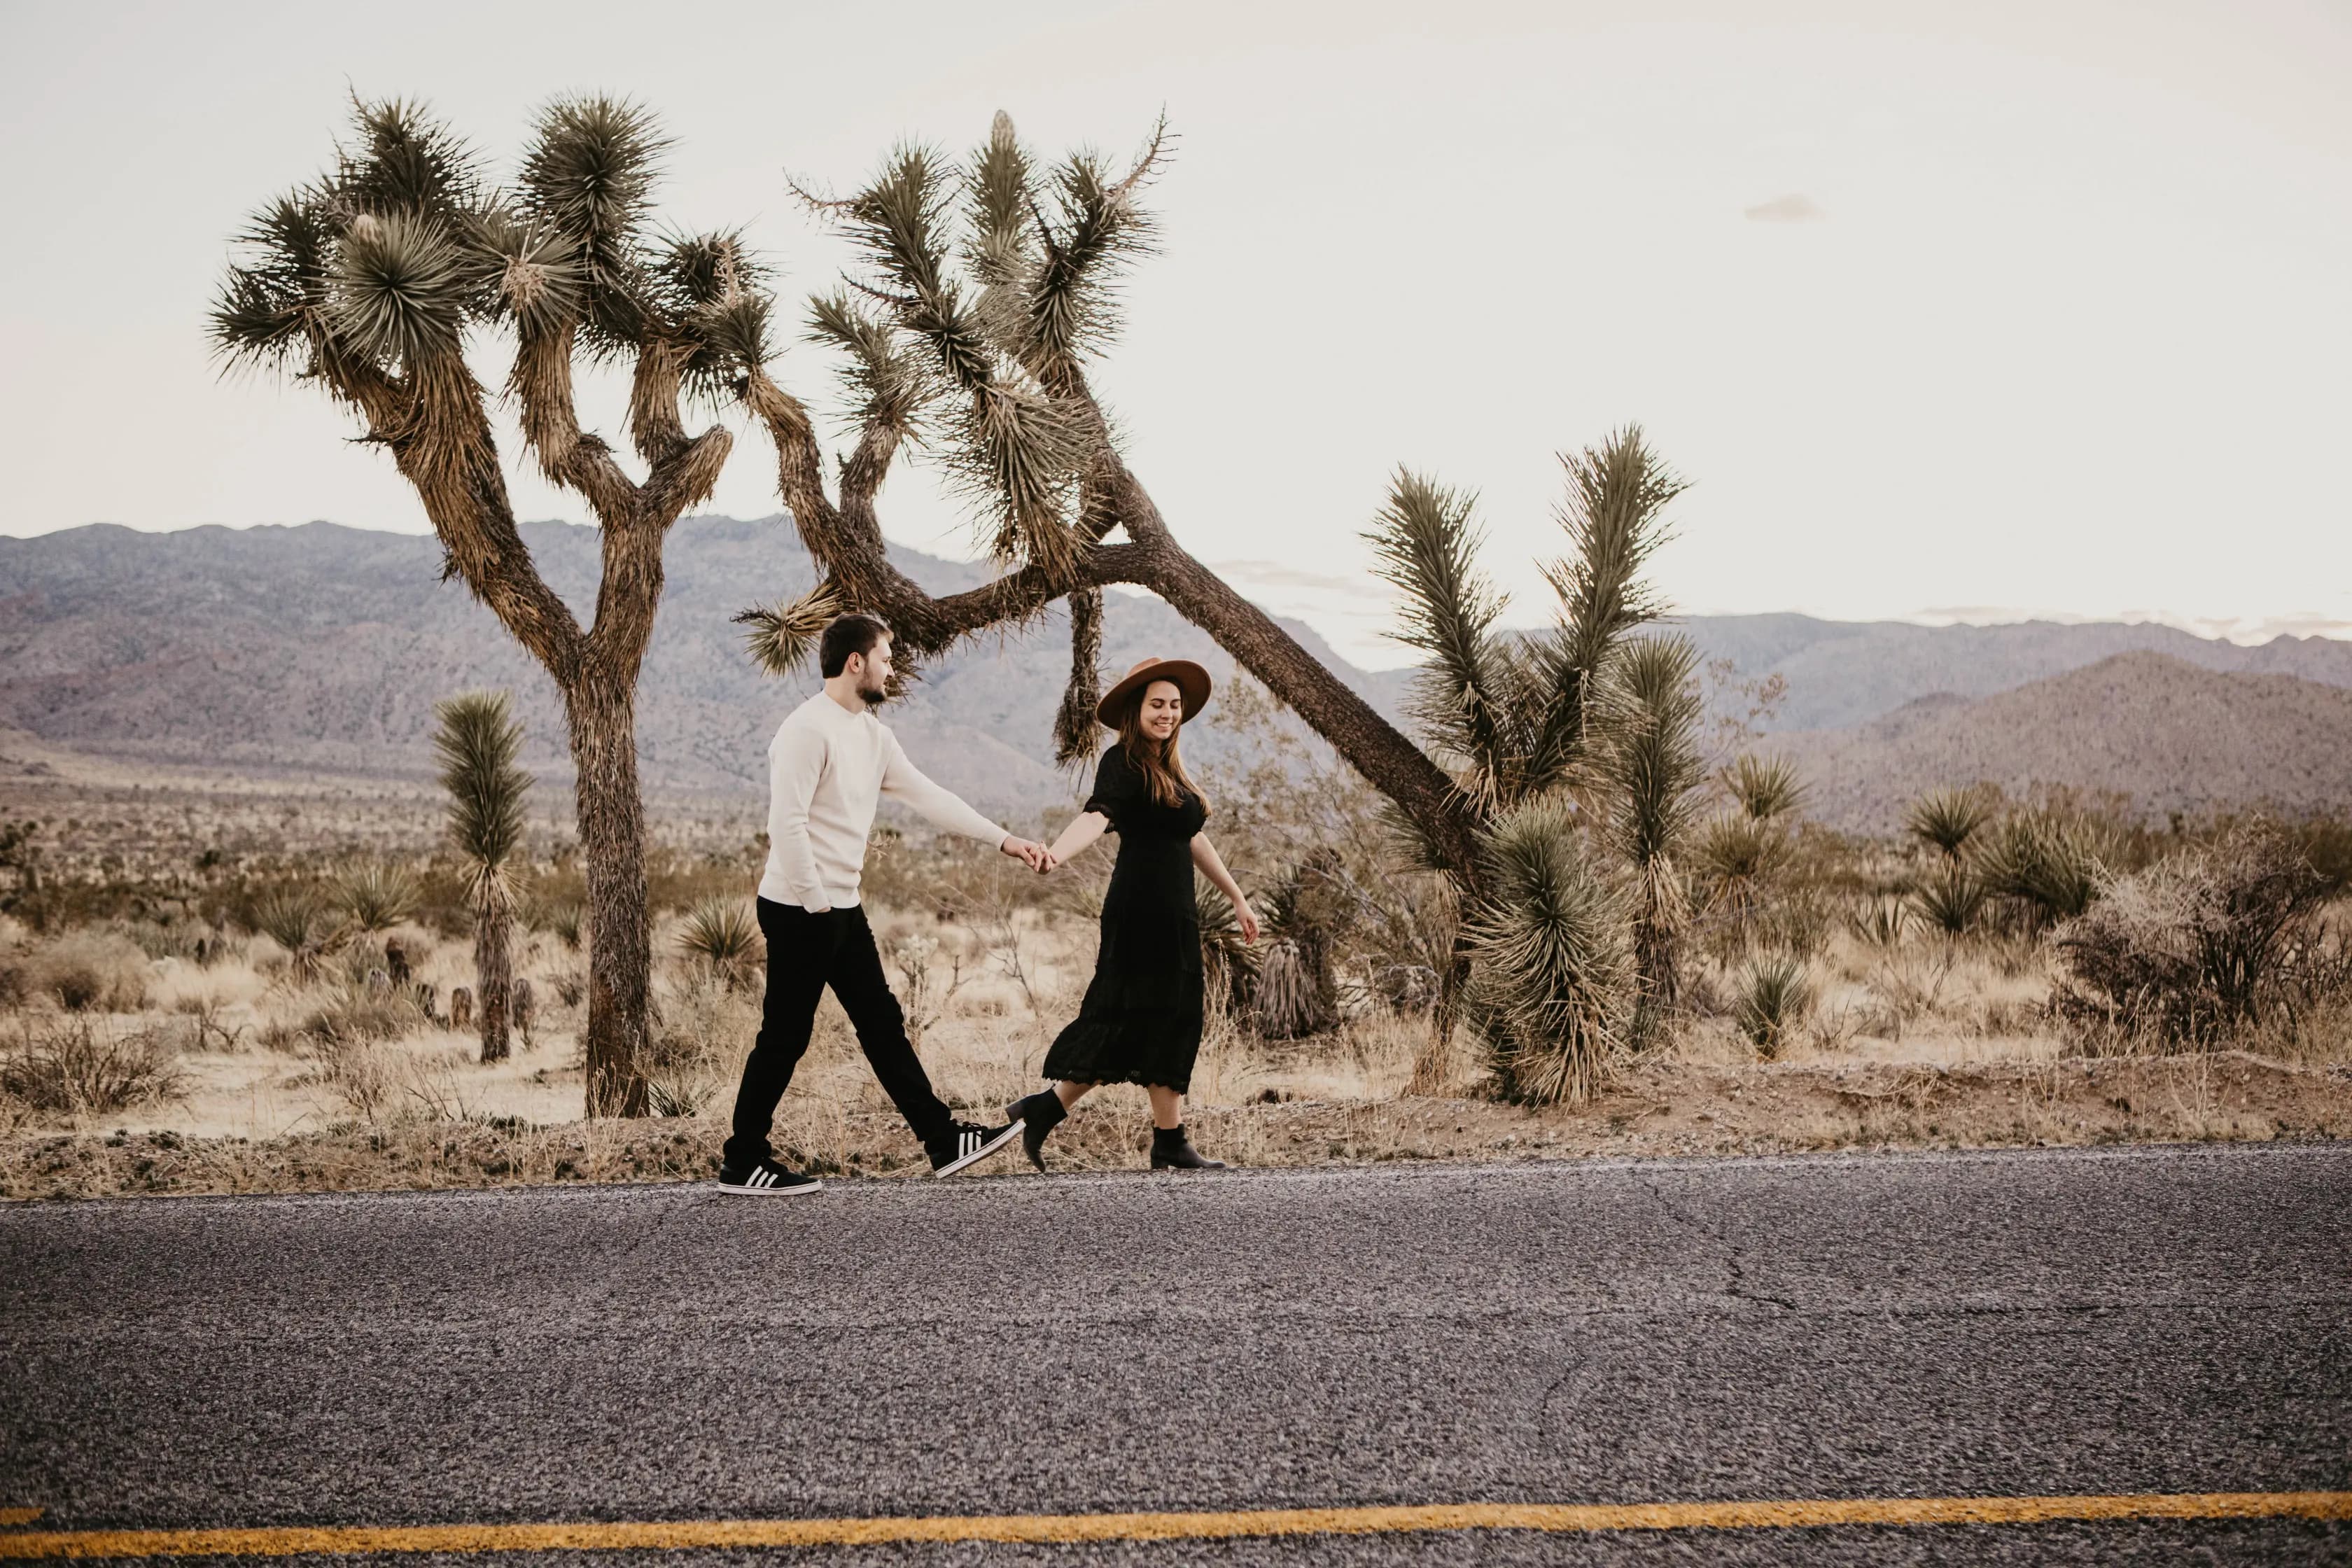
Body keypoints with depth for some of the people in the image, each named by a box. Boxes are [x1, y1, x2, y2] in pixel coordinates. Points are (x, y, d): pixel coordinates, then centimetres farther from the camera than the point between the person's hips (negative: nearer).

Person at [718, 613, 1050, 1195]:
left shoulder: (872, 734, 12)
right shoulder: (808, 729, -16)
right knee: (785, 1037, -1)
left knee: (883, 1024, 10)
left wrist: (1004, 840, 13)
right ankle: (743, 1163, 10)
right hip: (799, 911, -9)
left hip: (842, 910, 9)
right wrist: (816, 903, -19)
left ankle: (945, 1143, 13)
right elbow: (787, 823, -22)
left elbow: (927, 796, 15)